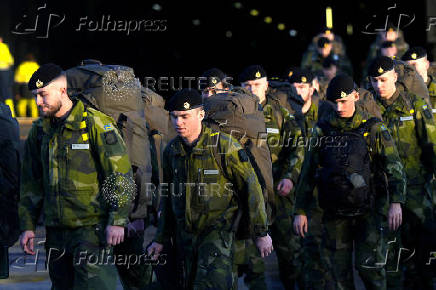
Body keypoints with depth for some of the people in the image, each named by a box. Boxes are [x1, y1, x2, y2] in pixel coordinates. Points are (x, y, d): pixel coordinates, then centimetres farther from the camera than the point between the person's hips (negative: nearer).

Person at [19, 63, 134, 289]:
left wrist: (117, 220, -14)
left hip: (92, 228, -6)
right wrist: (27, 226, 13)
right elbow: (31, 184, 19)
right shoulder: (39, 131, 12)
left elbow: (120, 176, -9)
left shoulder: (96, 124, -7)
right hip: (56, 232, 6)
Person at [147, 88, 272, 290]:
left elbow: (251, 188, -7)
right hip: (185, 235, 6)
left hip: (217, 233, -6)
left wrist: (261, 233, -5)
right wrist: (161, 239, 19)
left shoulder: (225, 146, -11)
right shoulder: (171, 150, 6)